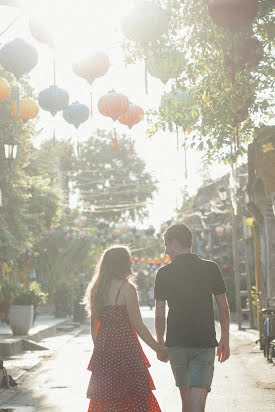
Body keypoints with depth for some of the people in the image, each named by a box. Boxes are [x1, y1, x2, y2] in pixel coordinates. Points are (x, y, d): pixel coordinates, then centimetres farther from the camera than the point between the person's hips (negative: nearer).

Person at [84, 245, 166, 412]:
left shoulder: (96, 289, 8)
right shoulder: (126, 288, -11)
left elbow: (94, 324, 13)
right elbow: (137, 324, -11)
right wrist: (157, 348, -3)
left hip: (102, 350, 6)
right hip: (125, 347, -6)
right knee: (135, 398, 0)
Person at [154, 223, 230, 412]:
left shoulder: (164, 273, -2)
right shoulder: (211, 268, -1)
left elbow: (160, 314, 2)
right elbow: (223, 308, 2)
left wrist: (160, 343, 13)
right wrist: (225, 340, 11)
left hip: (176, 343, 1)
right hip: (205, 343, -1)